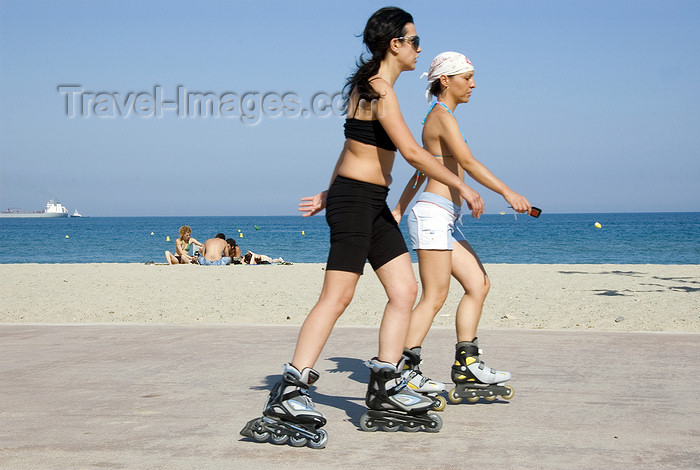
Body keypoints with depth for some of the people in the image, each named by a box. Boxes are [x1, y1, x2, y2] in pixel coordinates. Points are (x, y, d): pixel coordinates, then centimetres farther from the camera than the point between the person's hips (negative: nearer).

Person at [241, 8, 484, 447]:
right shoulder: (379, 90, -15)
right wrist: (461, 185, -16)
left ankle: (385, 387, 7)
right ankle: (289, 394, -13)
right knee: (337, 296, -13)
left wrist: (330, 193, 28)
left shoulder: (370, 87, 17)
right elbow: (412, 152, -21)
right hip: (355, 200, -10)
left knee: (405, 291, 5)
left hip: (372, 204, 10)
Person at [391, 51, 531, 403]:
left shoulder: (441, 117, 22)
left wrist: (399, 210, 27)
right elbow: (468, 163, -22)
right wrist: (508, 192, -28)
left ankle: (466, 364, 8)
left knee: (478, 284, 6)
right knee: (435, 296, -10)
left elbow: (421, 171, 25)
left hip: (445, 220, 10)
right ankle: (404, 370, -5)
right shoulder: (443, 116, -9)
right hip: (434, 214, -10)